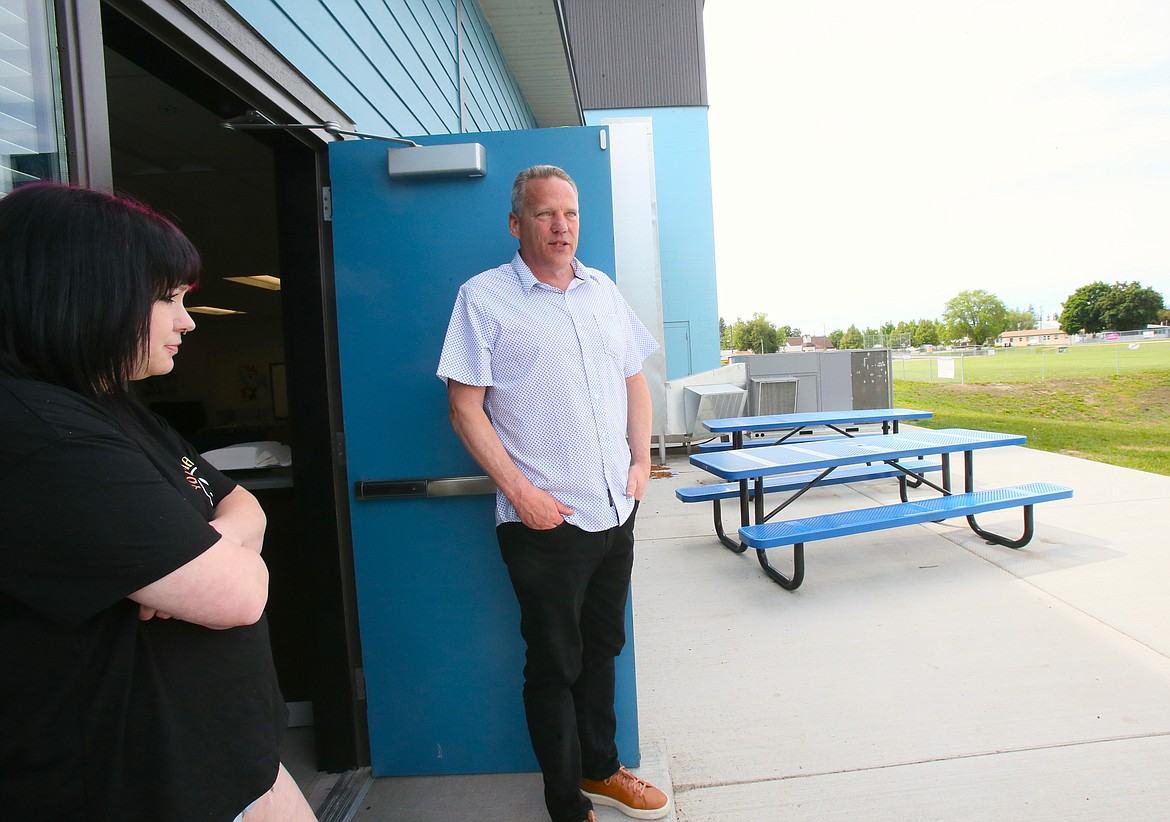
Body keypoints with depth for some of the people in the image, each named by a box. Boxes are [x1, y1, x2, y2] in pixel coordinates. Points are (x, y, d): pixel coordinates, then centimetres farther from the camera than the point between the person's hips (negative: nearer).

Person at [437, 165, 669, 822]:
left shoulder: (604, 290, 10)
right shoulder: (483, 297, -6)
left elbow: (635, 379, 16)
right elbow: (466, 409, -9)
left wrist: (642, 458, 5)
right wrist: (520, 491, -15)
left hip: (617, 509, 6)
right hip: (545, 519, -5)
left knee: (603, 648, 21)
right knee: (554, 663, 10)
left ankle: (601, 769, 42)